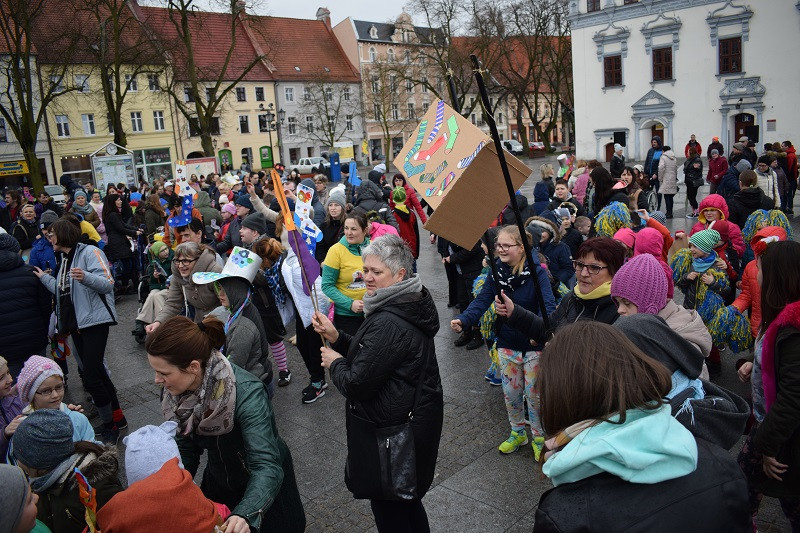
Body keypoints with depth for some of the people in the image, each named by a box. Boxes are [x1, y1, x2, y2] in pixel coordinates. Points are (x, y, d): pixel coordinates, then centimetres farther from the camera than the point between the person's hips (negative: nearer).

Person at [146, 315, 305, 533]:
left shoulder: (247, 394, -37)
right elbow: (184, 449, -7)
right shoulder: (174, 391, -18)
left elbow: (267, 467, -41)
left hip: (262, 490, -5)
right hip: (218, 482, 5)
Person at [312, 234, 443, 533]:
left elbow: (358, 384, -25)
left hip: (393, 428, -10)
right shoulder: (407, 306, 5)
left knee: (388, 508, 9)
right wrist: (336, 337, 1)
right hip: (415, 418, 10)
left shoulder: (388, 323, -28)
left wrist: (334, 363, -6)